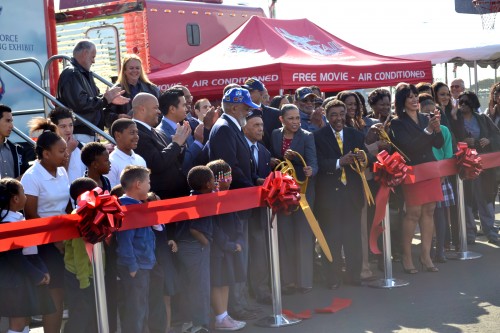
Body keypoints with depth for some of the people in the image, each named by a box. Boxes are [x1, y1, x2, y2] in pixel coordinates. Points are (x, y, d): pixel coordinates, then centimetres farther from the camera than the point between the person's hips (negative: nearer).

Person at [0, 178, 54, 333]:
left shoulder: (19, 217, 10)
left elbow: (31, 249, 12)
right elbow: (14, 256, -20)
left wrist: (42, 270, 2)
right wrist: (37, 276, -14)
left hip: (27, 276, 10)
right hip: (15, 279, -10)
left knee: (25, 320, 14)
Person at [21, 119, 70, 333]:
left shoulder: (62, 172, 7)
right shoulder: (32, 177, -12)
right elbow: (31, 215, -13)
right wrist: (55, 240, -12)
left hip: (65, 239, 6)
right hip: (45, 243, -6)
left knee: (64, 291, 7)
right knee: (55, 294, -5)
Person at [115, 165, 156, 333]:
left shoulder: (137, 205, 13)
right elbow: (125, 241, -23)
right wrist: (132, 267, -22)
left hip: (142, 266, 10)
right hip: (134, 268, -10)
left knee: (142, 311, 18)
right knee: (133, 313, -3)